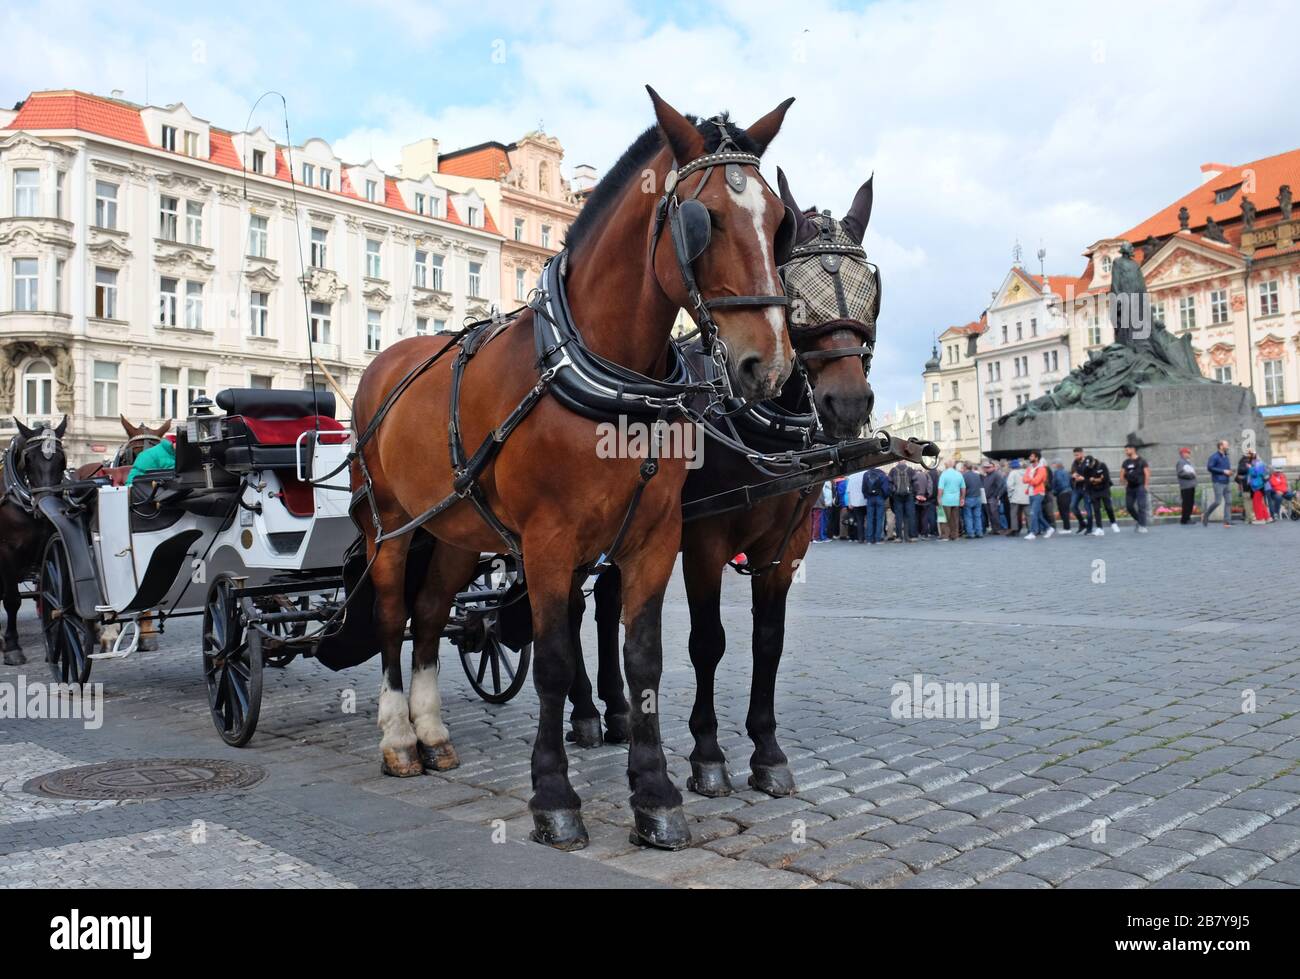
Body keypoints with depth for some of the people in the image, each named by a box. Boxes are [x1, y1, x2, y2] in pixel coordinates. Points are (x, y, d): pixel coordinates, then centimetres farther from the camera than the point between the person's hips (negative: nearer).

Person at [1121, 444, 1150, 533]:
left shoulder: (1141, 461, -2)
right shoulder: (1125, 462, 11)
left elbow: (1147, 474, -4)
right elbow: (1122, 474, 14)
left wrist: (1145, 486, -8)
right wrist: (1125, 484, 4)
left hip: (1140, 486, -6)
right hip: (1130, 488, 6)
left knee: (1141, 506, -9)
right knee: (1129, 506, 4)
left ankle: (1142, 526, -7)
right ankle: (1139, 521, 24)